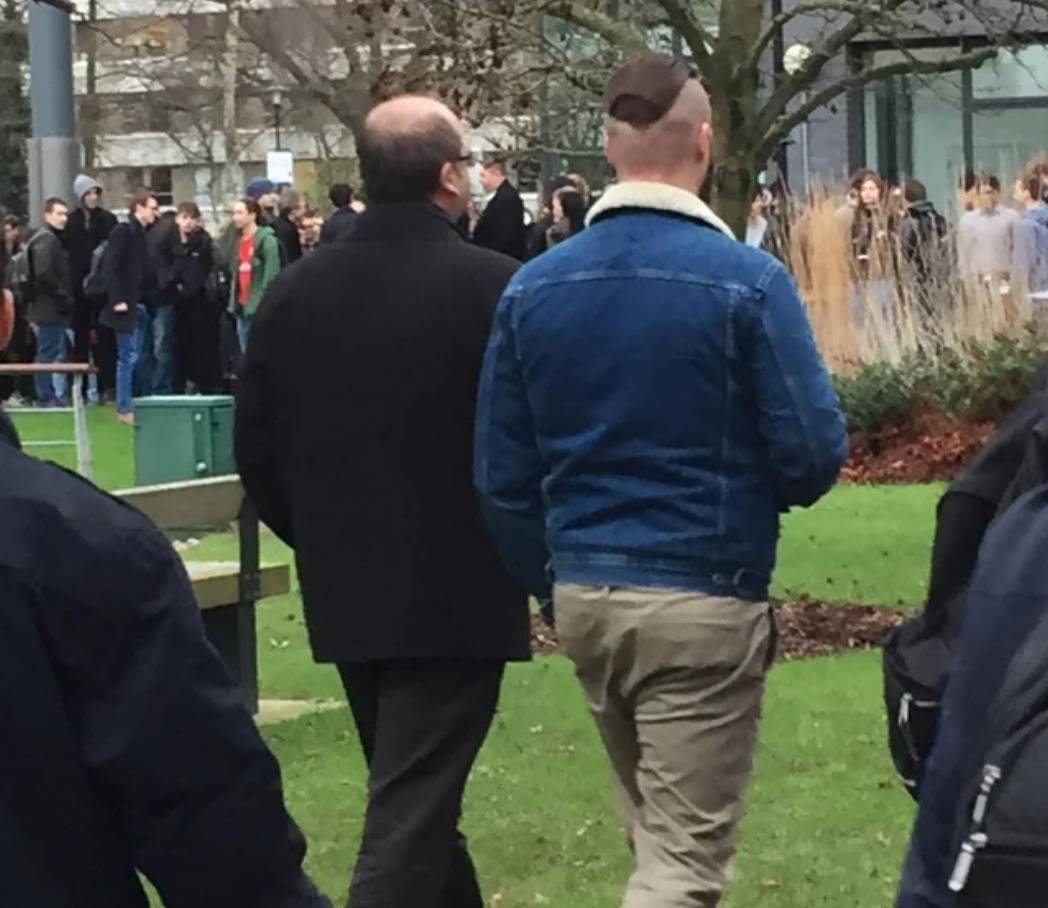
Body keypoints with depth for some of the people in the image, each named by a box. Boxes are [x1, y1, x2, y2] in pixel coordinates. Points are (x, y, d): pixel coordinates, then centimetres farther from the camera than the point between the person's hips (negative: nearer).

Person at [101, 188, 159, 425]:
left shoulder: (141, 233, 14)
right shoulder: (124, 231, -11)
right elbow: (111, 267, -16)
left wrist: (147, 298, 8)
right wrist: (117, 299, -20)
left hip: (139, 303, 8)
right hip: (126, 305, -8)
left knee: (131, 356, 11)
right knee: (128, 356, -4)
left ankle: (127, 405, 17)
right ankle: (125, 409, 1)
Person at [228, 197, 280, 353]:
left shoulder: (267, 240, -10)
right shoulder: (239, 241, 15)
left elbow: (271, 275, -14)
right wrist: (233, 301, 13)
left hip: (260, 307, -8)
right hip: (242, 306, 8)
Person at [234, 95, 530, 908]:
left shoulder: (295, 291, 1)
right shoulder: (496, 288, -15)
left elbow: (257, 453, 5)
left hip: (346, 593, 6)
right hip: (458, 594, -6)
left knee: (416, 798, 22)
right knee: (409, 818, -4)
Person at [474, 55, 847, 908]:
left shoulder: (533, 286, 1)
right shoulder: (747, 279, -12)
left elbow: (503, 477, 3)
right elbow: (816, 454, -11)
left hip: (584, 595, 5)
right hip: (704, 600, -5)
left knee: (658, 835, 23)